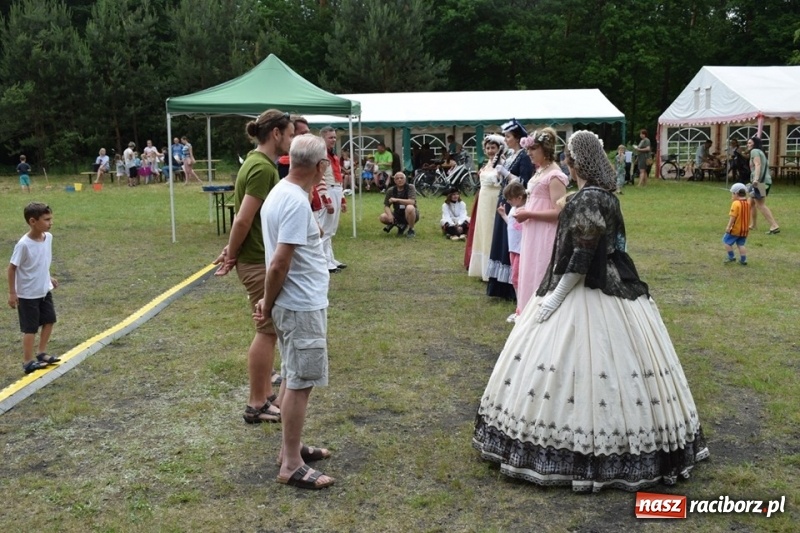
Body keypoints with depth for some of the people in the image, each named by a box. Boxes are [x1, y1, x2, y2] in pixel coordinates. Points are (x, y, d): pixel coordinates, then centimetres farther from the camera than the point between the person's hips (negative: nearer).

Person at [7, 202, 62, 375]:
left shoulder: (48, 237, -5)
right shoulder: (24, 244, -26)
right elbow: (12, 267, -17)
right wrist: (12, 293, -13)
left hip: (45, 290, 7)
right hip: (28, 294, -7)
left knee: (49, 321, 16)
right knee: (31, 328, 3)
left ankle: (41, 353, 33)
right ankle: (28, 362, 17)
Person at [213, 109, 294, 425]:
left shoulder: (259, 163, 12)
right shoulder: (262, 168, -20)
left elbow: (245, 219, 15)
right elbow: (243, 220, -23)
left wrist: (232, 252, 10)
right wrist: (231, 255, -10)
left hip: (263, 259, 10)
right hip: (258, 262, -10)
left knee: (269, 330, 16)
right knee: (267, 331, -1)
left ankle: (266, 394, 27)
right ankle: (257, 405, 10)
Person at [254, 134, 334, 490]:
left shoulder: (281, 193, 10)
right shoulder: (297, 202, -22)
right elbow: (279, 264, -24)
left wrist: (268, 302, 14)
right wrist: (268, 304, -10)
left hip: (296, 303, 10)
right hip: (302, 306, -10)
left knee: (293, 379, 18)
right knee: (300, 384, -2)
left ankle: (291, 447, 31)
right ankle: (291, 465, 7)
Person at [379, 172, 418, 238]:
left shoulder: (410, 187, -14)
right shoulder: (391, 190, -4)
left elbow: (412, 202, -28)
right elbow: (386, 206, -3)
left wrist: (397, 200, -33)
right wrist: (390, 215, -24)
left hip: (411, 215, -4)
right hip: (398, 215, 4)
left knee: (410, 208, -38)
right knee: (382, 217, -20)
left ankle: (411, 230, -15)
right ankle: (401, 225, 7)